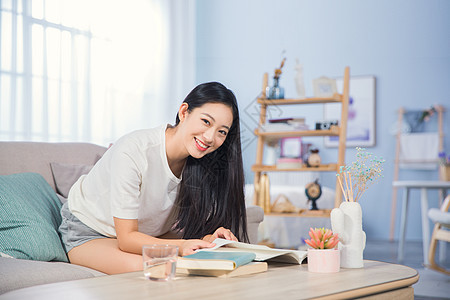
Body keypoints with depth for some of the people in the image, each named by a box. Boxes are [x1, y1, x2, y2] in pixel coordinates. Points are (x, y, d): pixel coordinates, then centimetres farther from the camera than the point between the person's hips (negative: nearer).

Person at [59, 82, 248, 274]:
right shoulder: (131, 152, -33)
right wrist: (181, 246, -45)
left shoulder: (199, 161, -14)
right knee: (142, 267, -35)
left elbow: (194, 223, -7)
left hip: (148, 233, 6)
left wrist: (208, 239, -30)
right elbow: (126, 238, -31)